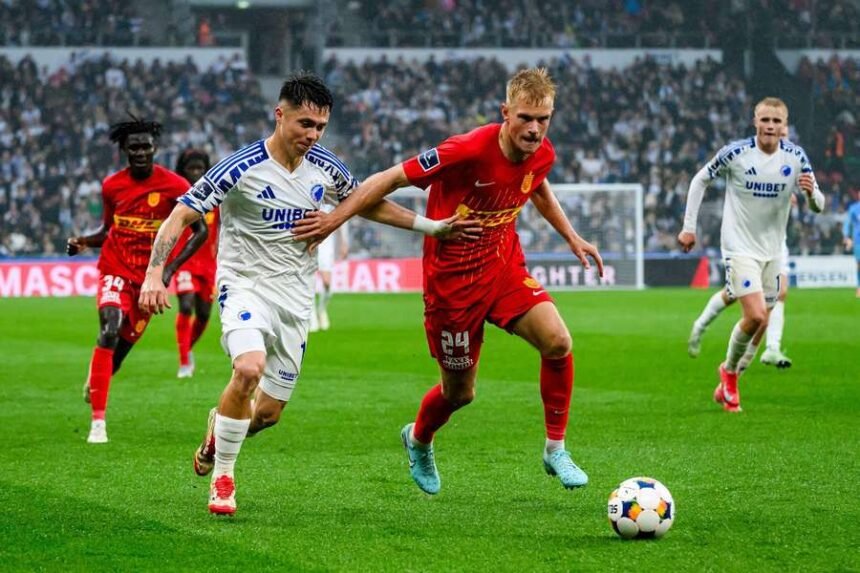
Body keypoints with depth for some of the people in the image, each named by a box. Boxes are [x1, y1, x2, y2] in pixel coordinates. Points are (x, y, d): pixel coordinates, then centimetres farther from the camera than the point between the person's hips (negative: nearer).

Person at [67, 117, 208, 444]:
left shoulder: (174, 186, -10)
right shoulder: (112, 186, 0)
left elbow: (200, 231, -6)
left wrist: (170, 268, -15)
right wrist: (83, 242, -7)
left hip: (148, 278, 0)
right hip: (115, 272, 0)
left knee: (125, 342, 12)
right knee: (110, 331, -22)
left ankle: (95, 382, 48)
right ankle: (98, 422, -23)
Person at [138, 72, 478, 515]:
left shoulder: (326, 169, 0)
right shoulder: (241, 169, -16)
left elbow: (368, 205, 18)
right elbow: (181, 215, -14)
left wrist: (432, 226, 12)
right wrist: (154, 274, -27)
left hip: (294, 297, 5)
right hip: (246, 284, -5)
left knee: (269, 412, 4)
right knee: (249, 368, -32)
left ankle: (219, 431, 40)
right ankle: (222, 478, -13)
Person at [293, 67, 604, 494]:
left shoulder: (542, 155, -7)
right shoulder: (469, 151, -28)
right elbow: (392, 179, -20)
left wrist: (572, 238, 20)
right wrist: (336, 218, -19)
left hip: (504, 267, 5)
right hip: (452, 279, -5)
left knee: (558, 341, -20)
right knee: (460, 391, 8)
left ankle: (555, 449, -1)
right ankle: (418, 440, 44)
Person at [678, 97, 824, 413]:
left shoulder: (796, 157, -4)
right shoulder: (735, 153, -12)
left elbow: (818, 206, 1)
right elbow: (700, 180, 2)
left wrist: (811, 192, -23)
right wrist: (688, 227, 1)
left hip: (773, 250, 5)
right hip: (740, 247, -5)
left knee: (759, 326, 9)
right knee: (755, 316, -20)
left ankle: (727, 385, 30)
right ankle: (729, 370, 7)